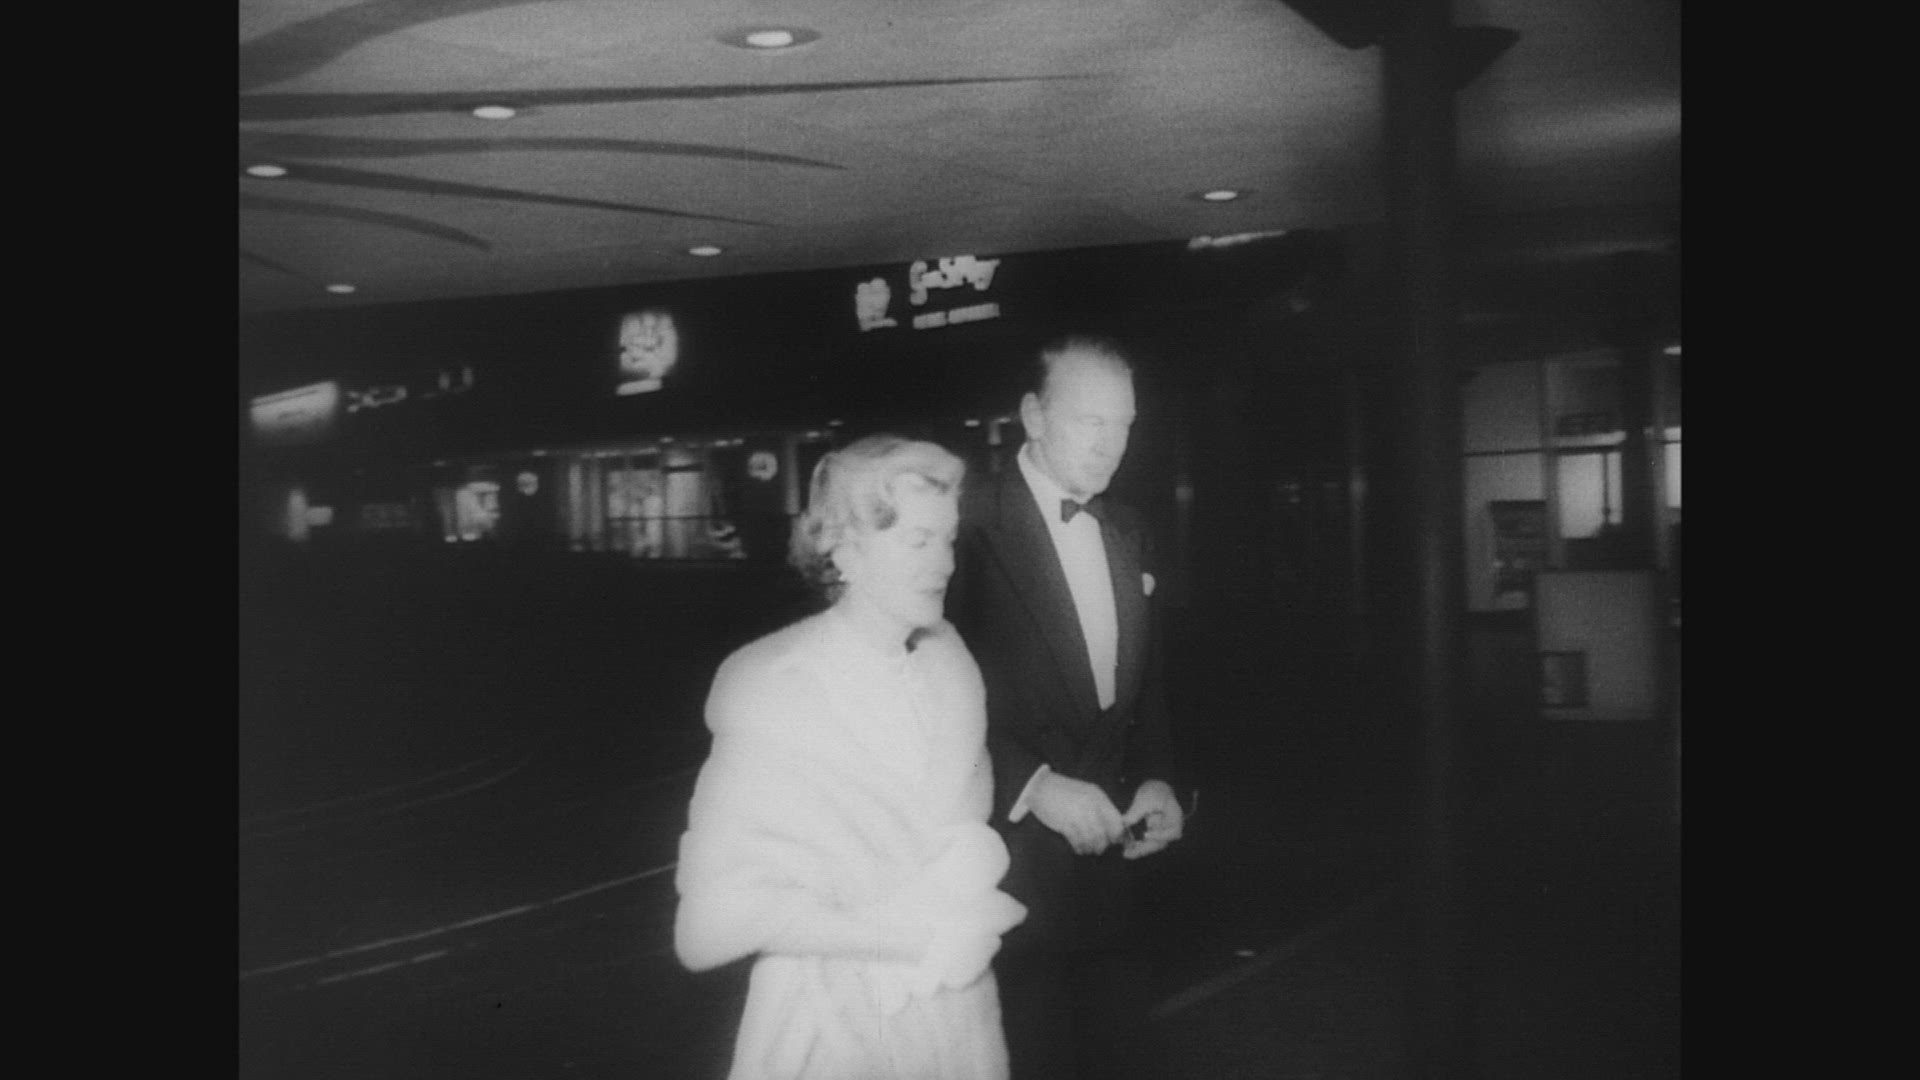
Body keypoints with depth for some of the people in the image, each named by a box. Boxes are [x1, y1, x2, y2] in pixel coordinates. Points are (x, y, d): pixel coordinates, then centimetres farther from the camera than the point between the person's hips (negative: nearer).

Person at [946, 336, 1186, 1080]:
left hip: (1108, 852, 7)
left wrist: (1156, 779, 2)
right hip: (1009, 862, -7)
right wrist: (1036, 786, -22)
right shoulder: (971, 527, -13)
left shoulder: (1126, 534, 11)